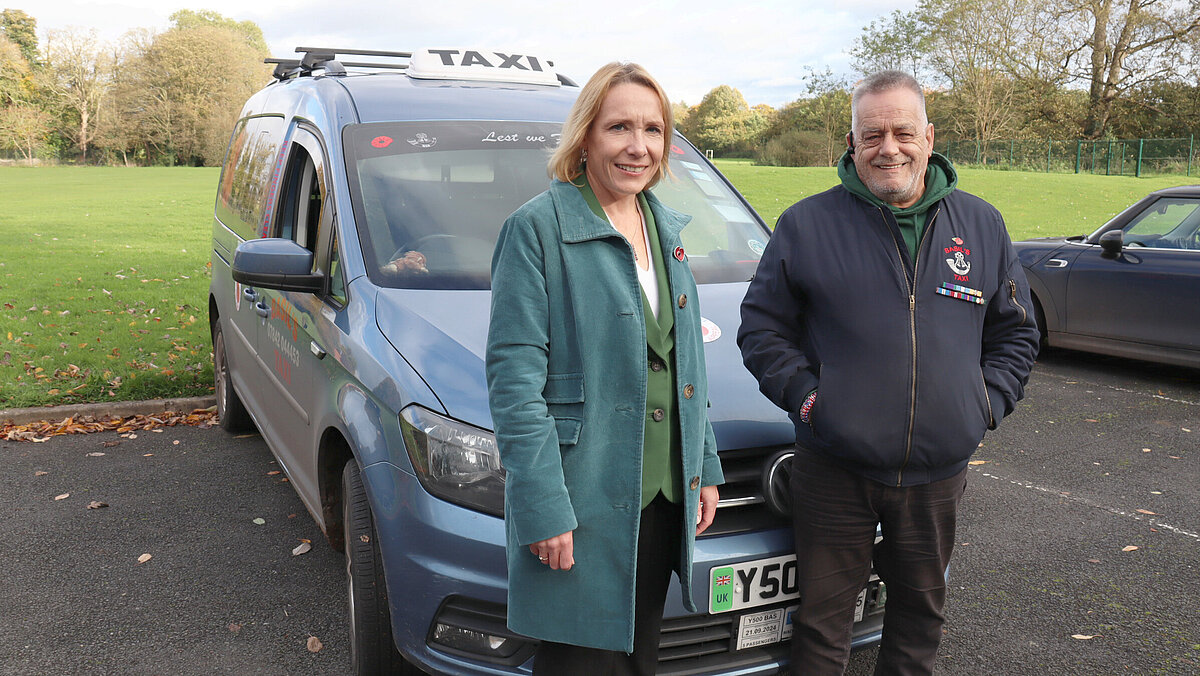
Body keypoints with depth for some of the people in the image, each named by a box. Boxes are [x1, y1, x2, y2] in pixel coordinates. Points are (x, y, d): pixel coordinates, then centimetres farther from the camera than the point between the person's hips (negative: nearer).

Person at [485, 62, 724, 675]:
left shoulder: (665, 229, 11)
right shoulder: (536, 228, -12)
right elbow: (514, 378, -16)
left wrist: (705, 469, 13)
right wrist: (543, 508, -19)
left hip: (665, 494, 7)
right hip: (584, 502, -7)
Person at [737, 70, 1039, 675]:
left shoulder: (982, 226, 7)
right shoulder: (807, 224, -3)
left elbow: (1016, 333, 15)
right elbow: (762, 327, 1)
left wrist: (987, 402, 1)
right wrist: (805, 395, -10)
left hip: (938, 474, 3)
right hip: (834, 472, -3)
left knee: (921, 609, 19)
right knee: (823, 615, 7)